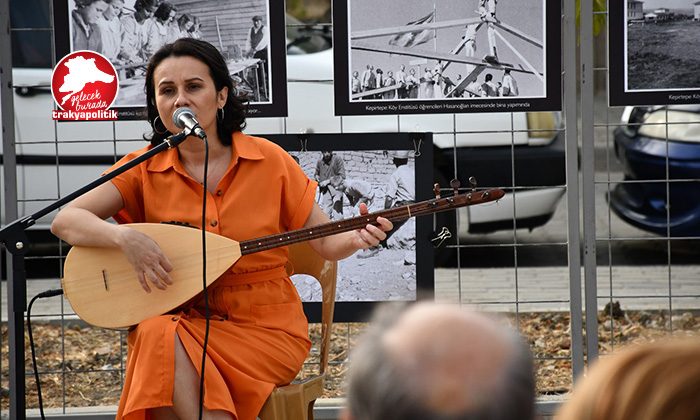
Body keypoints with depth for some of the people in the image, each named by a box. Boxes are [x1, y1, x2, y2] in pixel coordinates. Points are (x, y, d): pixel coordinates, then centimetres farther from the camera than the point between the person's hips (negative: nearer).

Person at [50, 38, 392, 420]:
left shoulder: (269, 160, 1)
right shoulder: (145, 169, 3)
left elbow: (325, 242, 4)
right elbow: (65, 220, -5)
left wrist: (356, 238, -19)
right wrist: (125, 237, -24)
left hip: (266, 331, -2)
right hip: (180, 321, 2)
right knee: (156, 333, -33)